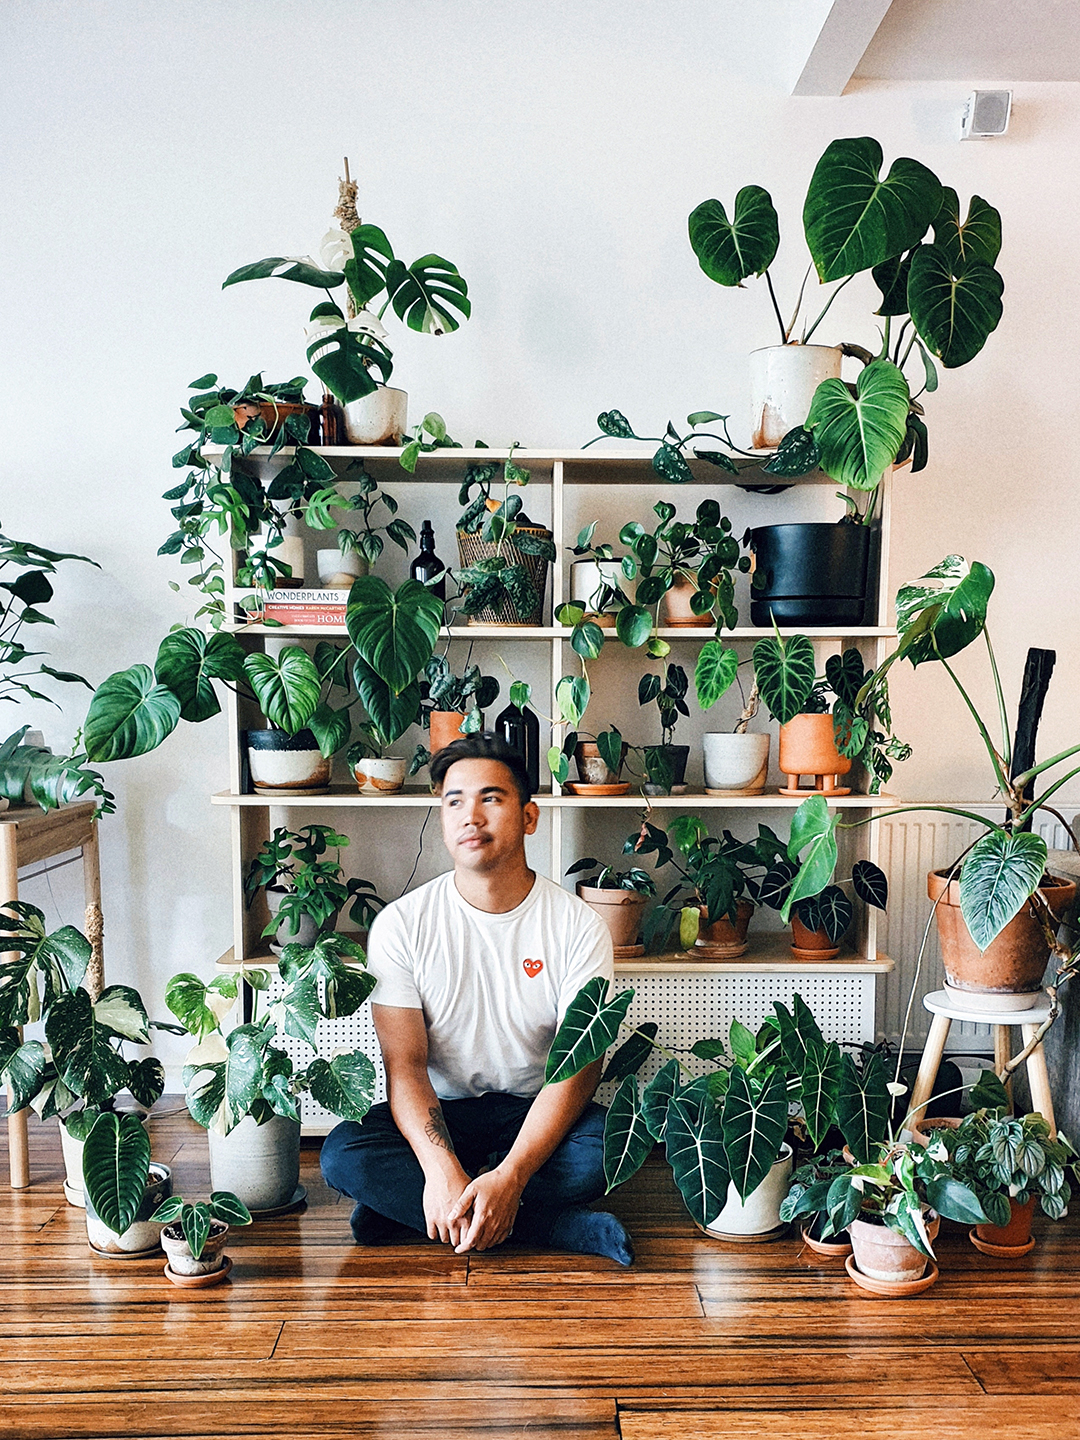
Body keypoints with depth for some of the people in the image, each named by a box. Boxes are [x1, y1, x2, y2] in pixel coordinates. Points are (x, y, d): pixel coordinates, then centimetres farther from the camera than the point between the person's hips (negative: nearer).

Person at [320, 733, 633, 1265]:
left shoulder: (578, 926, -10)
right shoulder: (401, 923, -7)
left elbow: (579, 1066, -15)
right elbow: (405, 1063, -12)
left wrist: (509, 1176, -28)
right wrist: (440, 1167, -30)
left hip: (535, 1113, 0)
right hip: (438, 1116, 1)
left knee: (606, 1146, -31)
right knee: (343, 1151, -27)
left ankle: (401, 1206, -16)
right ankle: (569, 1228, -23)